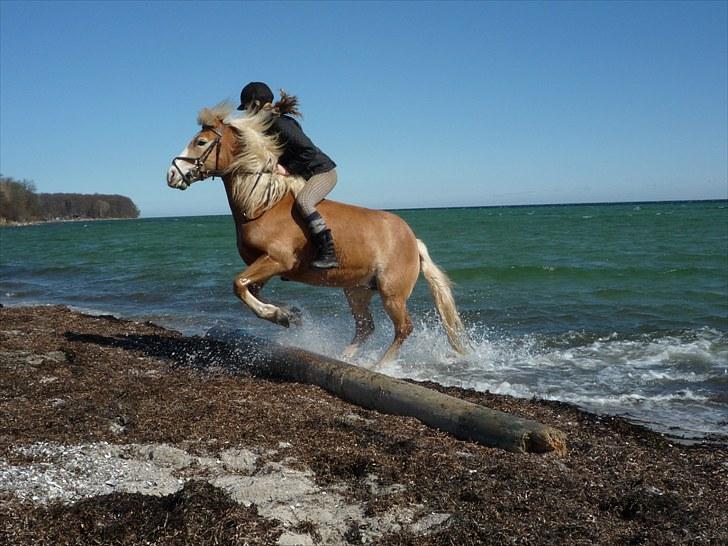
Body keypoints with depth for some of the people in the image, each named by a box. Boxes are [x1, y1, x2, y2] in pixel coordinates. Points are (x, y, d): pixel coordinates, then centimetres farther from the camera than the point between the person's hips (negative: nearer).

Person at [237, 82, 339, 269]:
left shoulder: (281, 125, -23)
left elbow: (309, 150, -28)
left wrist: (287, 168, -24)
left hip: (322, 171, -10)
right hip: (305, 175, 10)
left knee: (302, 201, -34)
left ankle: (328, 254, -37)